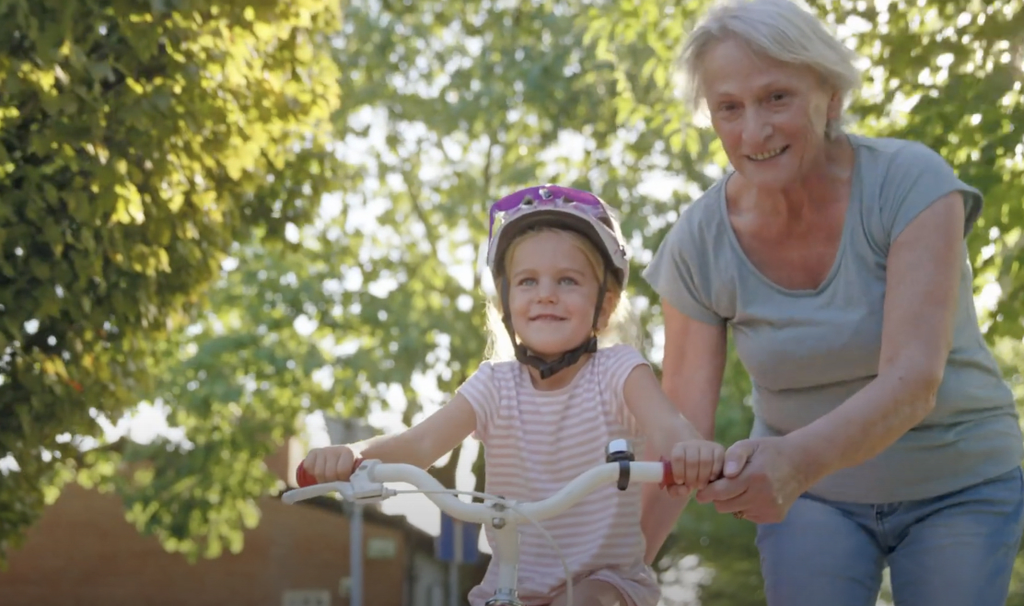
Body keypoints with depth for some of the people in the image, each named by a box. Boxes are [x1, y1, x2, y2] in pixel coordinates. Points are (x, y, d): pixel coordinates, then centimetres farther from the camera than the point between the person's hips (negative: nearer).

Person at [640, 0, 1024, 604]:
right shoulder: (700, 243, -15)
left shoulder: (909, 181, -23)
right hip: (811, 492, 2)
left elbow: (913, 381, -33)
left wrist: (803, 456, -52)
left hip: (957, 487, -2)